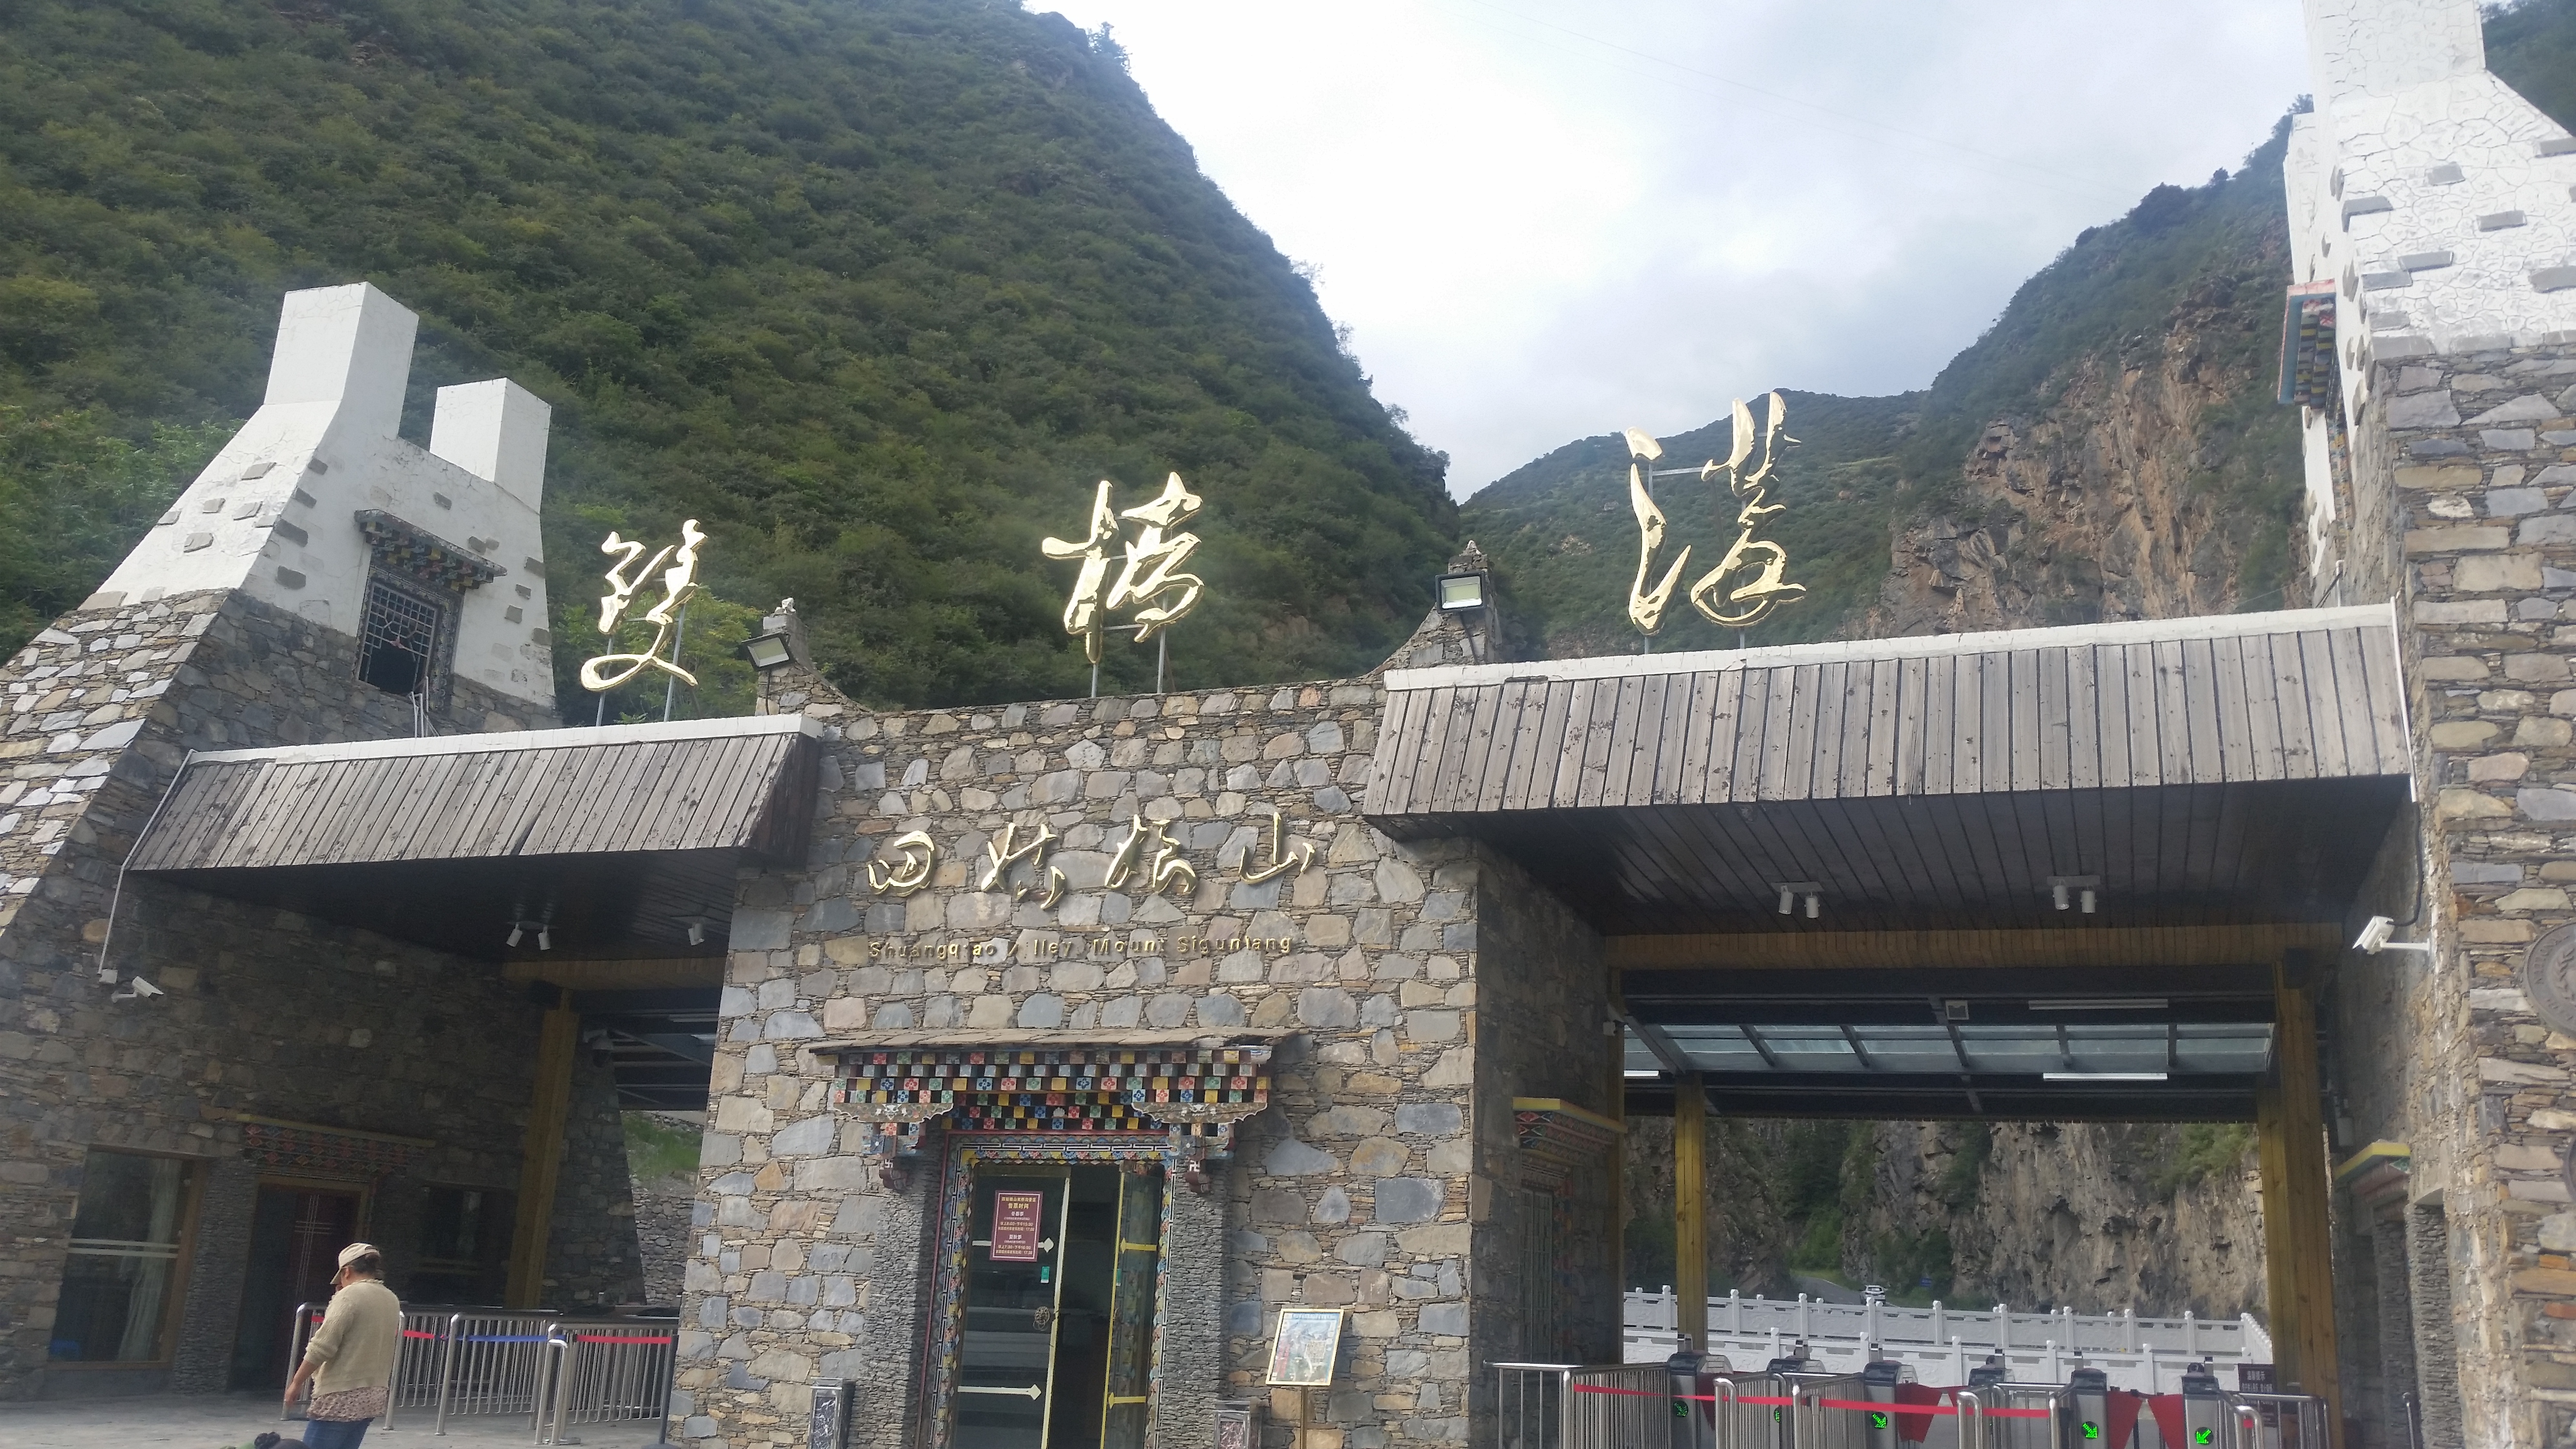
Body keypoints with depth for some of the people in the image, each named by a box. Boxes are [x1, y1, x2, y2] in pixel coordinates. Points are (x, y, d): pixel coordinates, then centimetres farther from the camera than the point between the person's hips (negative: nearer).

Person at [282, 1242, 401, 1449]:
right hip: (373, 1396, 8)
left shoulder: (350, 1295, -12)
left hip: (342, 1397, -8)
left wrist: (296, 1382, -5)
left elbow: (321, 1347, -16)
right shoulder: (392, 1301, 12)